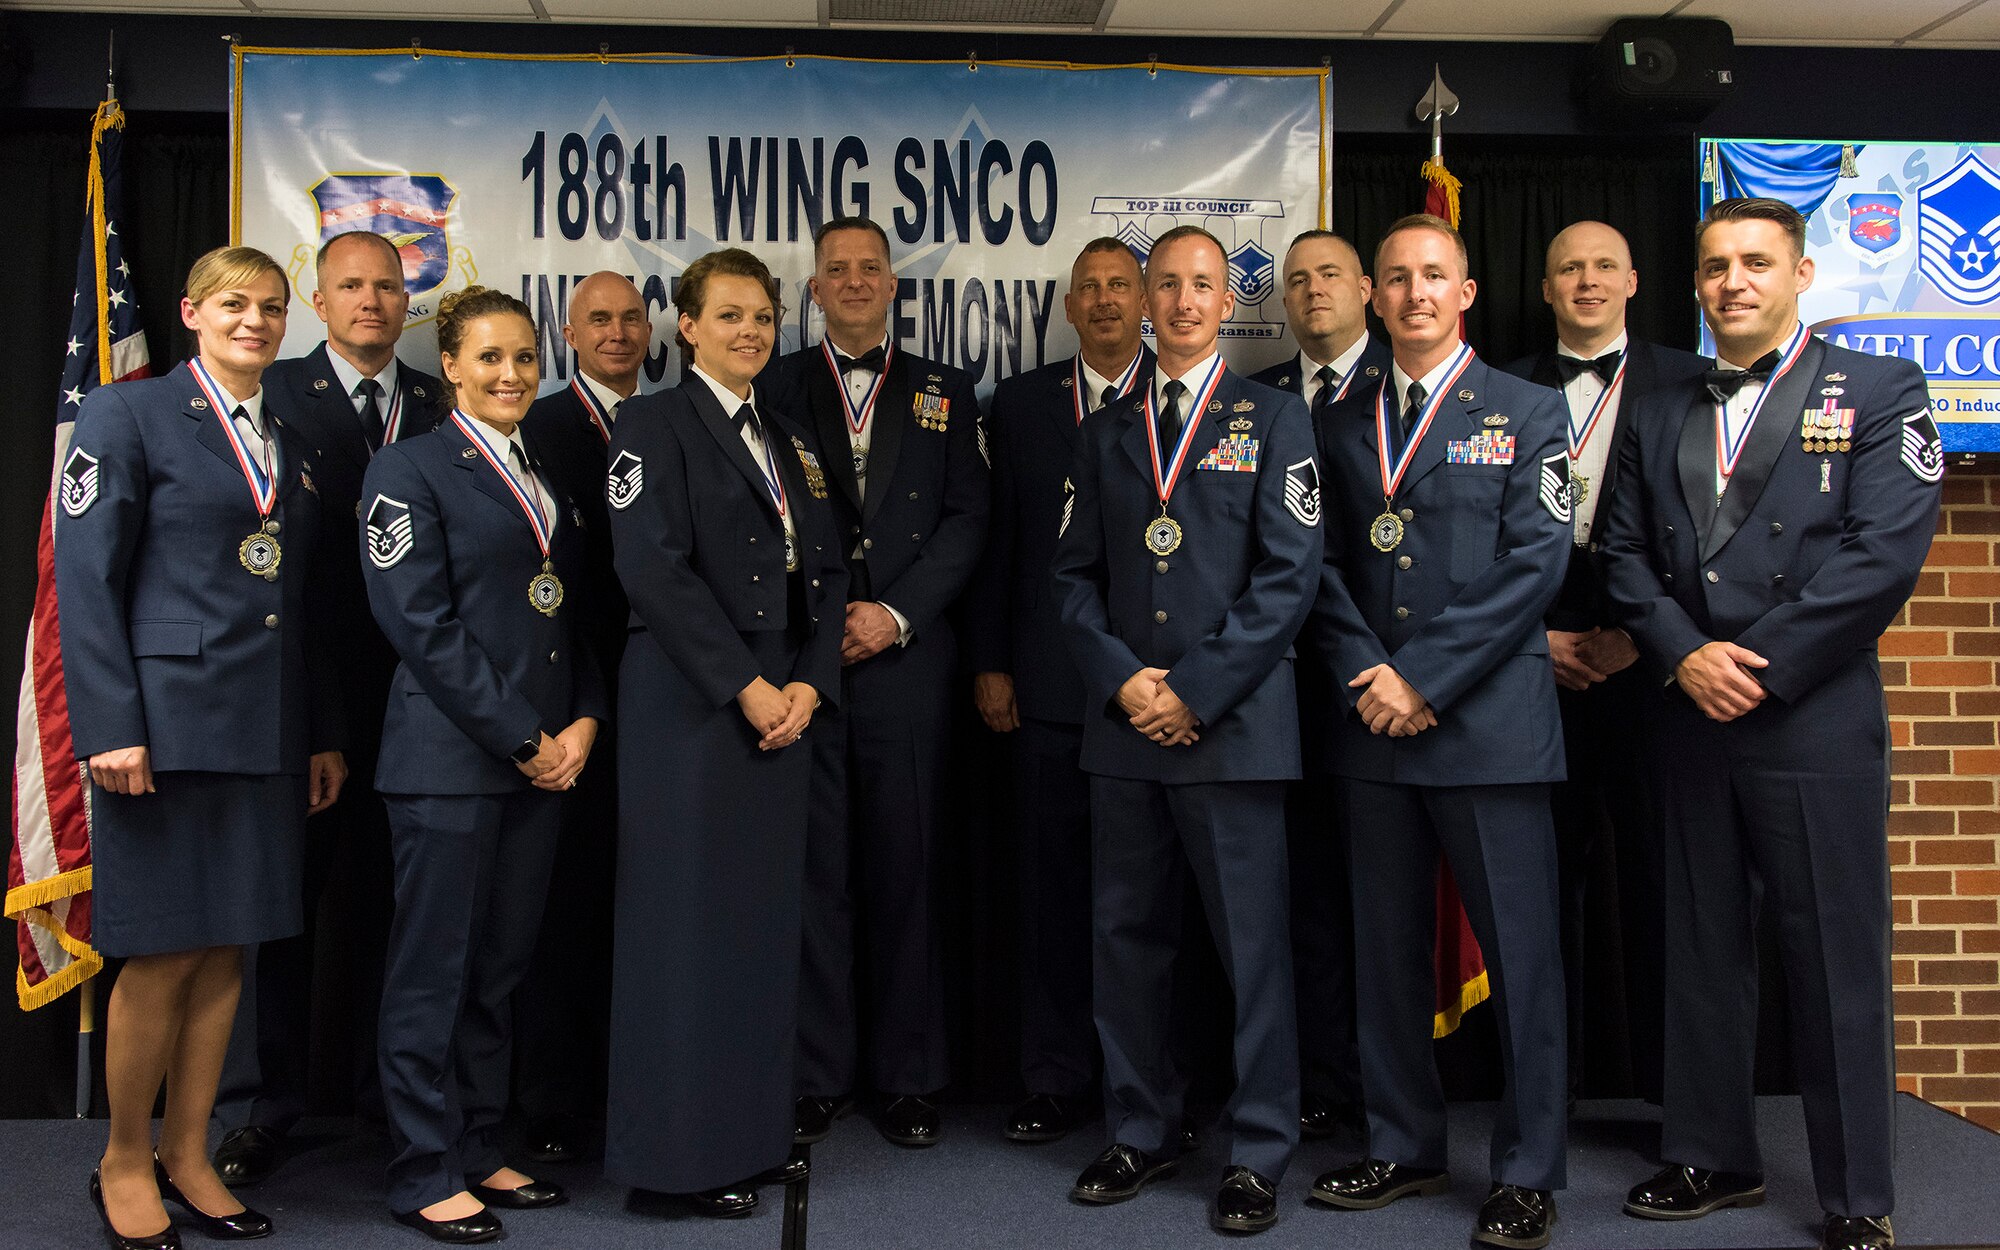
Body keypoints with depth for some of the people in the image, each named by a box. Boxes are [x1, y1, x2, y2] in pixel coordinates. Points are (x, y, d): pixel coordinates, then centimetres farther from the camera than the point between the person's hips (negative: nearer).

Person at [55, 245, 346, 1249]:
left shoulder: (291, 444, 15)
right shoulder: (129, 415, -1)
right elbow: (85, 578, -8)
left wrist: (323, 735, 13)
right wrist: (111, 729, -15)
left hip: (265, 736, 6)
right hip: (166, 723, -5)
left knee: (227, 951, 10)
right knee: (162, 957, 1)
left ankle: (187, 1157, 24)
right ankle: (124, 1163, 21)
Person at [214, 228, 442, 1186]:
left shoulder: (441, 405, 11)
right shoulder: (275, 393, 2)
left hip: (408, 680, 3)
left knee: (384, 890, 12)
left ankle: (381, 1080, 25)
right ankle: (262, 1104, 16)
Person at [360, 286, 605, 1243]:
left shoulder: (549, 477, 17)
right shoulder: (410, 468, -3)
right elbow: (419, 622, -12)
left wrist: (583, 722, 1)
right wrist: (520, 740, -13)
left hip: (542, 758, 6)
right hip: (449, 759, -6)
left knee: (499, 966, 12)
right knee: (435, 970, 2)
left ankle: (479, 1153, 23)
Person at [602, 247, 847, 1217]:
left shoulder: (788, 440, 18)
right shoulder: (655, 425, -2)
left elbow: (824, 572, 13)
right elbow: (655, 569, -13)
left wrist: (807, 685, -2)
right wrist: (746, 687, -15)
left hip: (783, 706, 7)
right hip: (691, 704, -6)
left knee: (767, 916, 10)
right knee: (689, 918, -2)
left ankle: (755, 1128, 21)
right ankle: (686, 1146, 11)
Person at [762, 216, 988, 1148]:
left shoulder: (944, 394, 13)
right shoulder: (774, 389, 11)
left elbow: (966, 520, 4)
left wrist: (896, 613, -8)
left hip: (907, 660, 1)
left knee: (906, 869, 4)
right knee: (811, 869, 3)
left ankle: (909, 1075, 16)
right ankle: (817, 1073, 15)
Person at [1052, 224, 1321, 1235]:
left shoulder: (1274, 419, 4)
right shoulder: (1105, 433, 15)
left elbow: (1288, 573, -5)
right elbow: (1074, 572, 11)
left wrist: (1196, 690, -11)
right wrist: (1121, 678, -6)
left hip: (1233, 724, -4)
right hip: (1124, 725, 4)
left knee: (1253, 944, 1)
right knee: (1125, 934, 10)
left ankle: (1258, 1154, 14)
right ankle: (1139, 1132, 24)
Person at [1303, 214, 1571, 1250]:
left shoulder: (1528, 414, 4)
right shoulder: (1343, 425, 14)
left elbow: (1535, 563, -6)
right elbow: (1324, 564, 9)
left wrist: (1425, 679, -12)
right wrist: (1369, 675, -7)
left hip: (1490, 721, -3)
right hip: (1374, 728, 4)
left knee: (1519, 955, 1)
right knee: (1386, 951, 10)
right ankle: (1405, 1149, 24)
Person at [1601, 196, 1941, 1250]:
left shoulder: (1878, 391, 2)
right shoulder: (1662, 414, 15)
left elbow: (1884, 552, -10)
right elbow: (1626, 552, 8)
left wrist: (1759, 668, -14)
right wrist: (1686, 655, -9)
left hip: (1815, 718, -4)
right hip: (1692, 720, 5)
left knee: (1836, 957, 2)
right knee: (1701, 949, 12)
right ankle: (1711, 1157, 26)